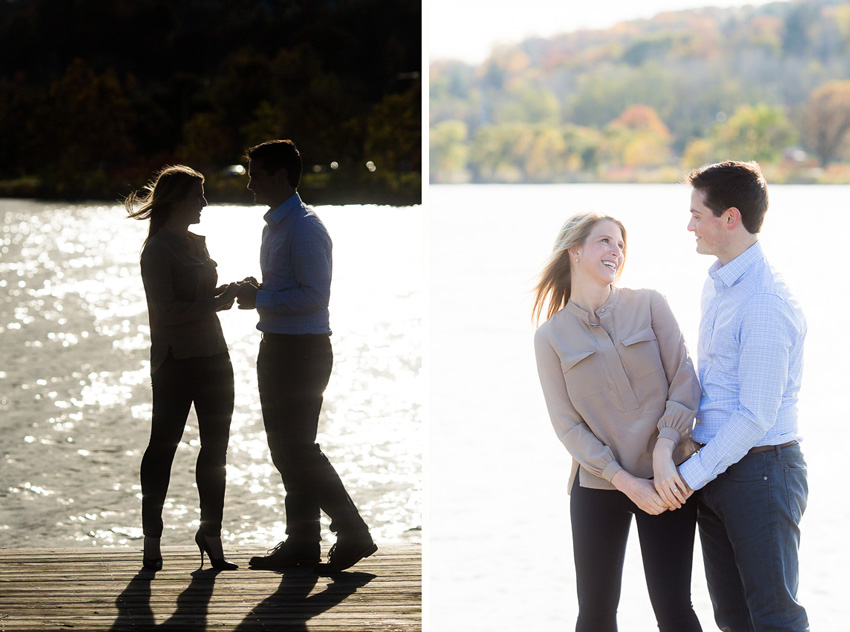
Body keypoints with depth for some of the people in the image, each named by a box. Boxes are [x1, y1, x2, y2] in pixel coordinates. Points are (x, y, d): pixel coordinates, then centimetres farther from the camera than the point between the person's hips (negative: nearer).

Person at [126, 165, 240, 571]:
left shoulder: (196, 243, 17)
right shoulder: (158, 249, -9)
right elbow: (167, 310, -16)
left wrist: (225, 292, 7)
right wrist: (214, 303, -18)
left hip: (212, 354, 8)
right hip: (176, 359, -8)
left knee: (216, 446, 7)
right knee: (163, 444, -1)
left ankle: (211, 532, 16)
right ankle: (152, 538, 7)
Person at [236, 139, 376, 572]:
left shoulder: (304, 228, -16)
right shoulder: (274, 226, 16)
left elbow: (313, 296, -22)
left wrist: (260, 299, -17)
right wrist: (255, 292, 6)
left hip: (303, 352, -10)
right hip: (277, 348, 10)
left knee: (299, 450, -7)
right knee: (284, 449, 13)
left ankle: (353, 534, 1)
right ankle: (301, 542, 20)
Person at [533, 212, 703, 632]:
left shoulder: (649, 305, 3)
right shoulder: (551, 336, 2)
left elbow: (684, 381, -3)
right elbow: (567, 425, -2)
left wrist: (664, 453, -16)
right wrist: (626, 482, -11)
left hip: (665, 480, 0)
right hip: (597, 486, 0)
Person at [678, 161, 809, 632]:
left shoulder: (766, 305, -20)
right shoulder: (716, 285, 11)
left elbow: (755, 418, -22)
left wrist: (688, 476, -17)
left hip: (759, 471, -9)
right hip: (715, 467, 9)